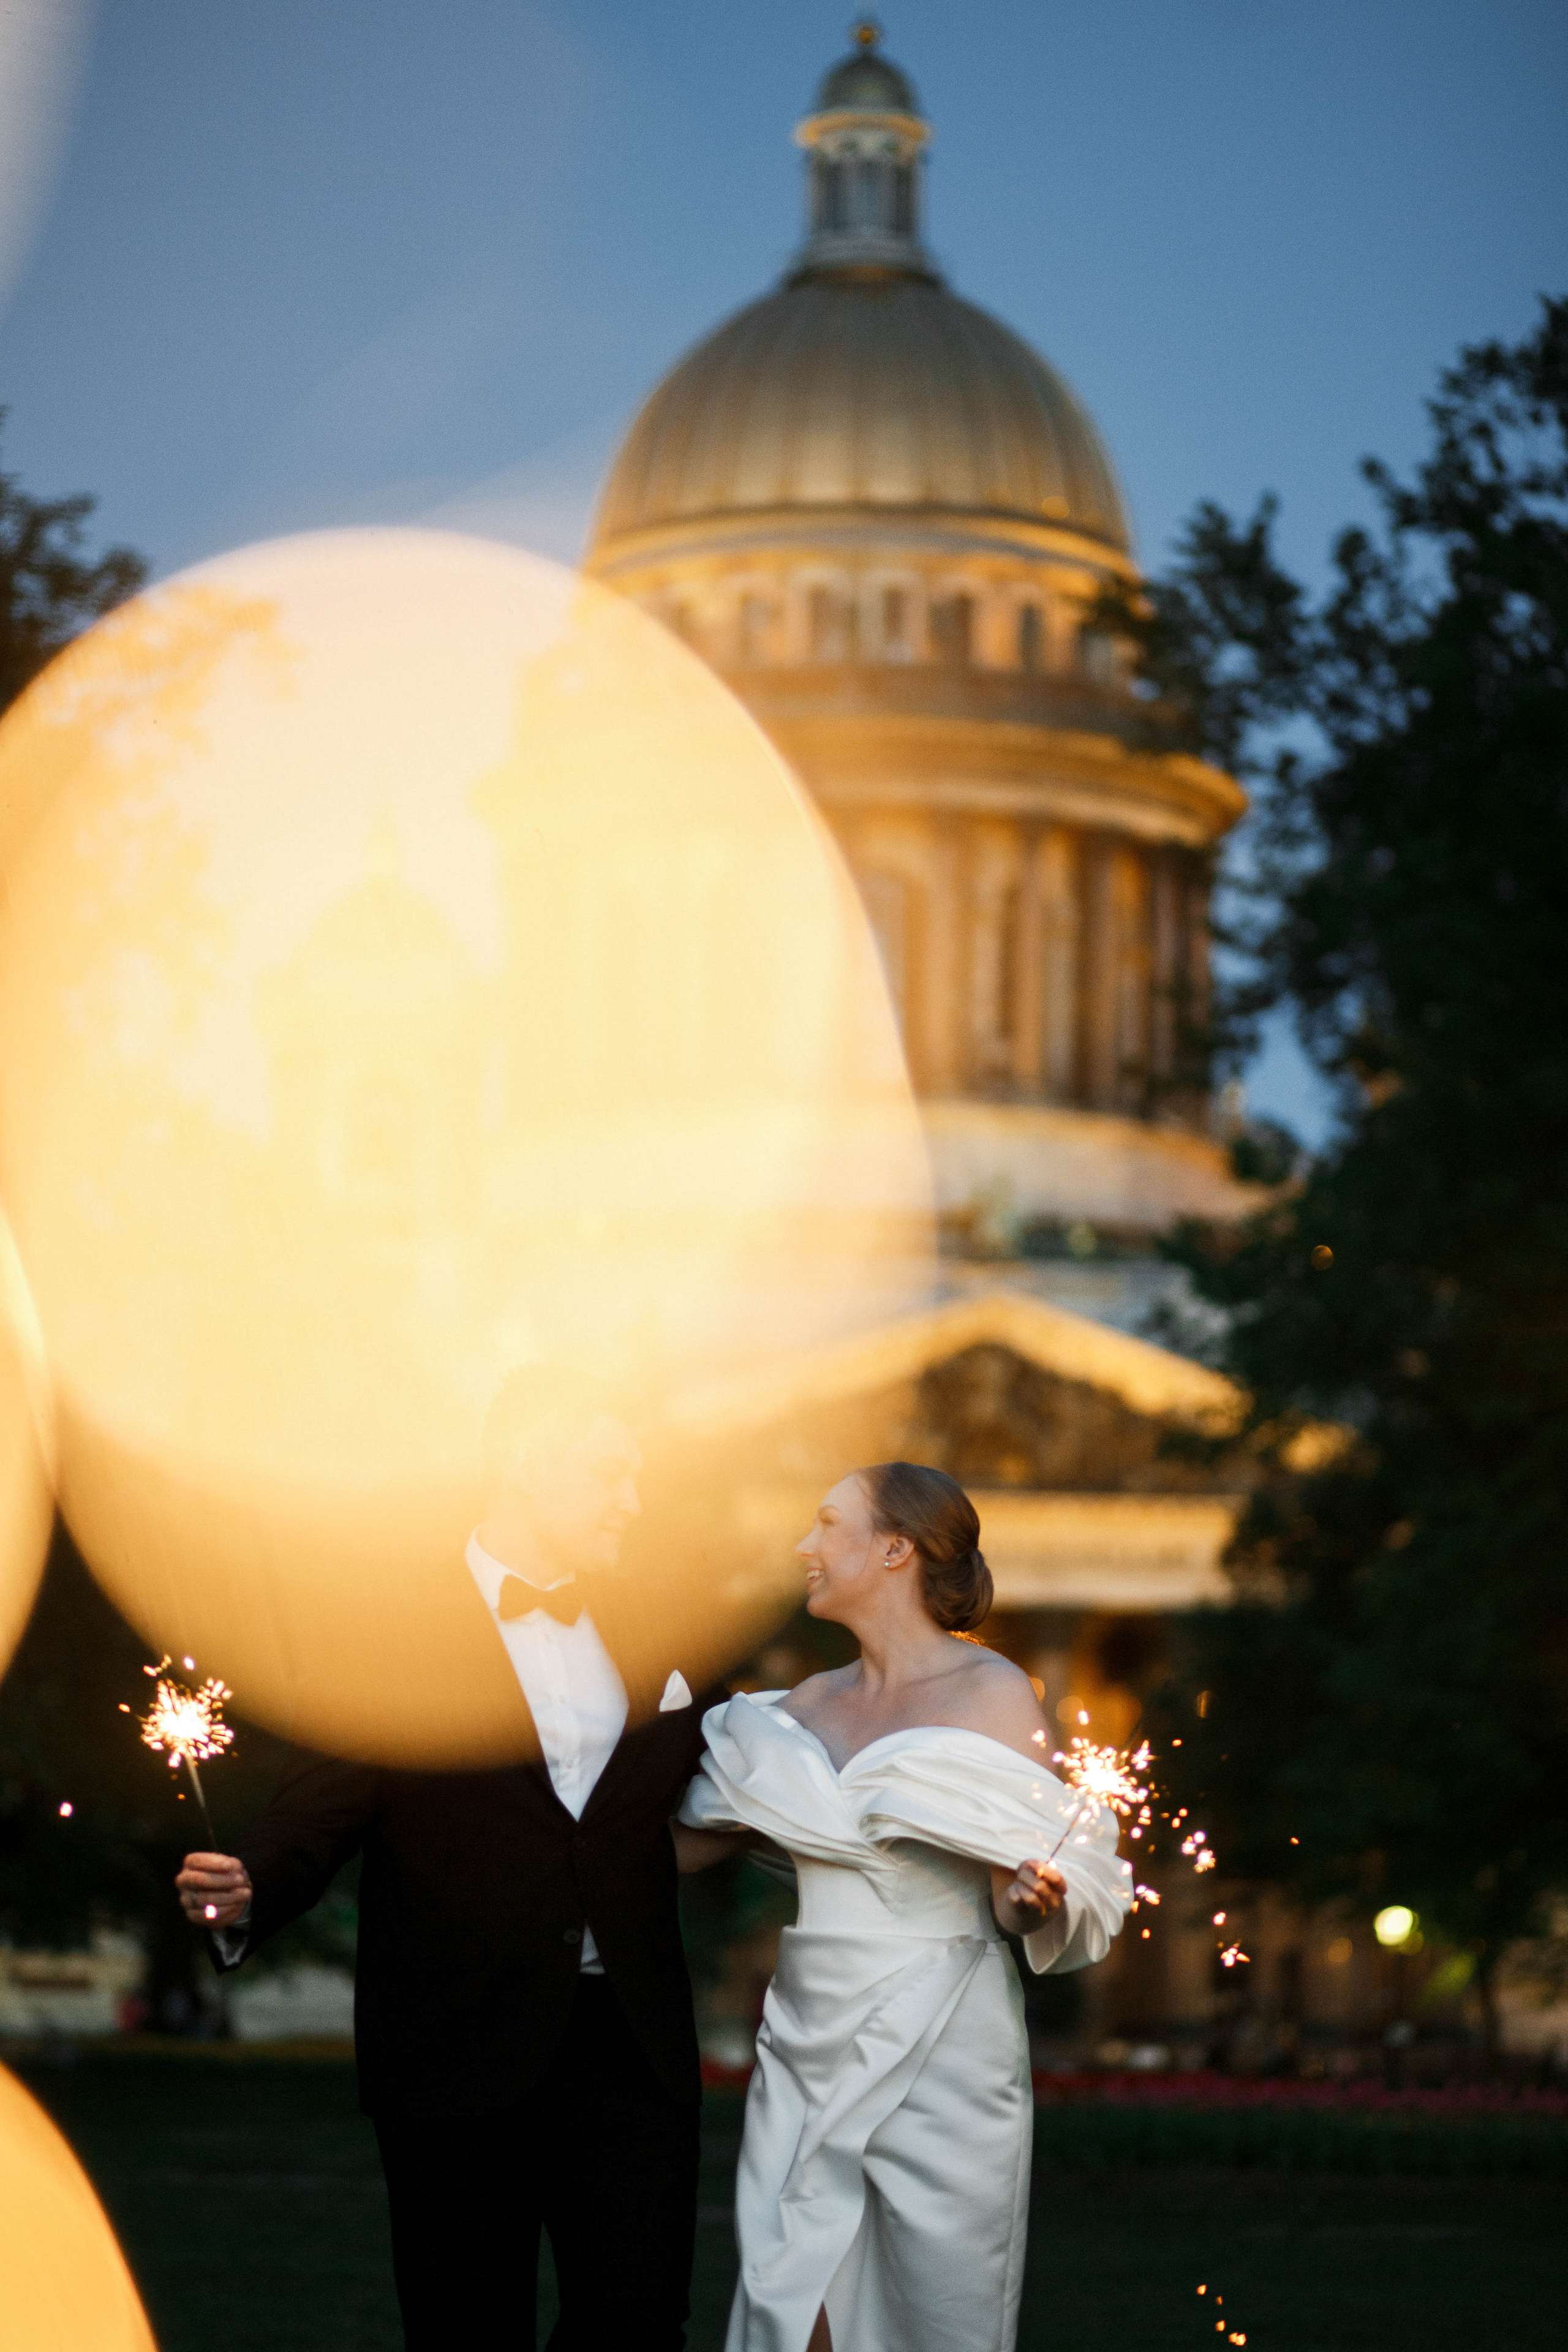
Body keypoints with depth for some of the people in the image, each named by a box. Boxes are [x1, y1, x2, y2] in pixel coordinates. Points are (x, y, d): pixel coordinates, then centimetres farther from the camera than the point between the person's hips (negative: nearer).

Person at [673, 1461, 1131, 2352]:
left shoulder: (991, 1694, -4)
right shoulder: (809, 1705, 12)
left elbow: (1014, 1910, -6)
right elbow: (691, 1840, 14)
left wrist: (1035, 1897, -26)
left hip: (937, 2064, -5)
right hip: (808, 2058, 5)